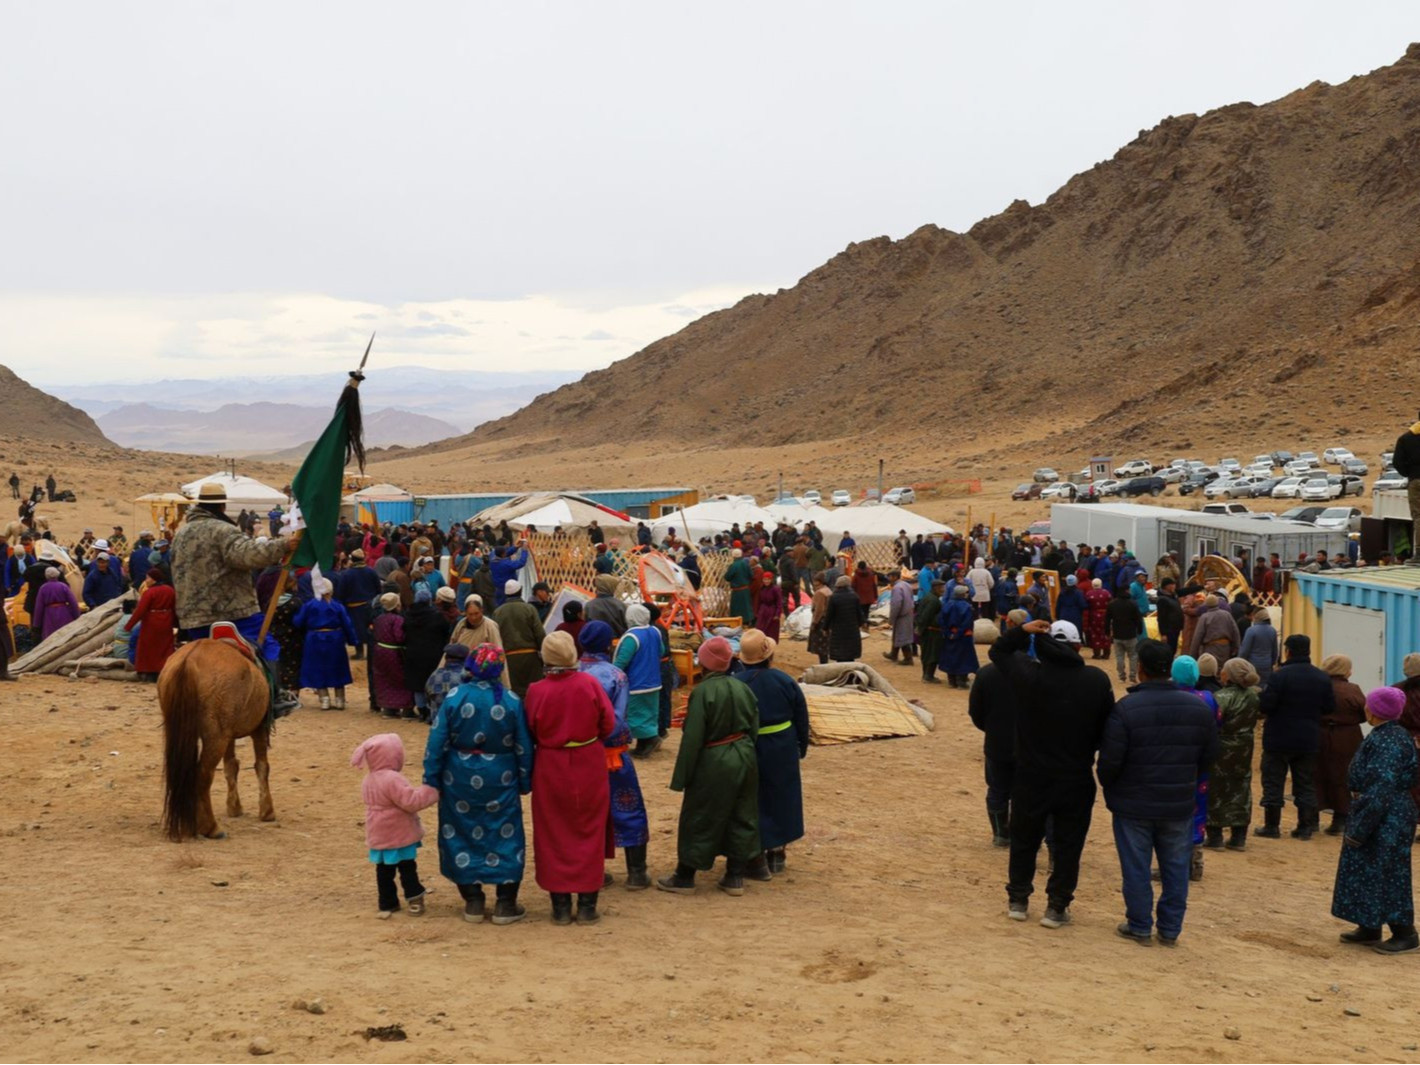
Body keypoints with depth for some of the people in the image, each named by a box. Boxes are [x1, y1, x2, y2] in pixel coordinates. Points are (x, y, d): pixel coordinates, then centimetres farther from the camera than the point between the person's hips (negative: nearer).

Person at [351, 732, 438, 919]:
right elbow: (410, 801, -28)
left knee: (384, 870, 11)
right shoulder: (392, 780, -24)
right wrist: (430, 792, -20)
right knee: (407, 868, 5)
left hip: (379, 836, 8)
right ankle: (414, 899, 11)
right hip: (400, 834, -8)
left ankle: (387, 904, 16)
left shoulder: (369, 780, 7)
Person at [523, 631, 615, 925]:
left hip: (551, 768, 0)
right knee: (588, 835, 12)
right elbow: (608, 724, -5)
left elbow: (530, 733, -3)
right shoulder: (589, 684, -13)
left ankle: (560, 907, 13)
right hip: (589, 766, 0)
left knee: (554, 838, 11)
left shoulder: (536, 691, -13)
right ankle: (587, 906, 14)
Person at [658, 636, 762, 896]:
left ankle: (685, 877, 16)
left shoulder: (702, 692, -19)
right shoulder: (743, 689, 0)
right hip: (745, 758, 6)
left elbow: (693, 738, -19)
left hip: (713, 764, -6)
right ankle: (735, 877, 20)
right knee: (740, 817, 15)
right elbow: (754, 729, 7)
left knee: (698, 819, 7)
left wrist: (682, 776, -12)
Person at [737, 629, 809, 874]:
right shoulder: (784, 681, -8)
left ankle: (755, 856, 12)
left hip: (748, 752, -2)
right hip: (783, 753, 2)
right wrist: (802, 747, 15)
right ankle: (777, 854, 26)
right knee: (780, 799, 17)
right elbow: (801, 719, 2)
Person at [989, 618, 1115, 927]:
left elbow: (998, 650, 6)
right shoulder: (1097, 681, -11)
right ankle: (1057, 907, 12)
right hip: (1077, 780, -1)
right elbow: (1107, 728, -2)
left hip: (1031, 776, 1)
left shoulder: (1028, 674, -12)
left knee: (1024, 838, 16)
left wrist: (1022, 631, -1)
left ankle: (1018, 899, 25)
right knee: (1068, 844, 10)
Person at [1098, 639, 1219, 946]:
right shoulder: (1198, 707, -2)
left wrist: (1108, 787, 4)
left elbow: (1110, 760, -16)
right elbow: (1209, 756, 7)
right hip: (1180, 805, 3)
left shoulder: (1125, 708, -17)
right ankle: (1170, 929, 18)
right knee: (1175, 868, 13)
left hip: (1134, 805, -3)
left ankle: (1139, 926, 15)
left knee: (1136, 868, 9)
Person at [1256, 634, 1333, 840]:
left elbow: (1266, 705, -20)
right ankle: (1306, 826, 12)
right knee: (1306, 784, 12)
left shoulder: (1280, 675, -16)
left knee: (1273, 783, 5)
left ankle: (1272, 825, 7)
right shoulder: (1322, 678, 1)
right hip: (1308, 740, 4)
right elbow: (1330, 707, 5)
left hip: (1279, 739, -4)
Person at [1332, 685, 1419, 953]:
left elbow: (1381, 790, -23)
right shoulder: (1382, 736, 8)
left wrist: (1358, 828, -21)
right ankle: (1369, 928, 24)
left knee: (1389, 874, -1)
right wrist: (1358, 823, 19)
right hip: (1373, 812, 10)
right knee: (1366, 869, 15)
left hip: (1388, 820, -10)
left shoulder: (1389, 742, -21)